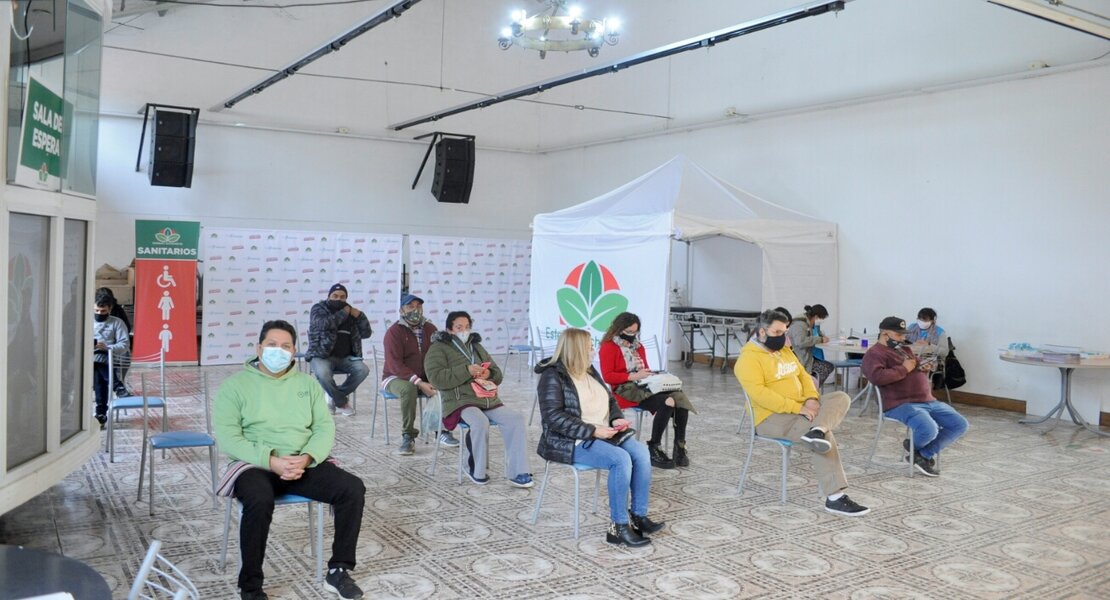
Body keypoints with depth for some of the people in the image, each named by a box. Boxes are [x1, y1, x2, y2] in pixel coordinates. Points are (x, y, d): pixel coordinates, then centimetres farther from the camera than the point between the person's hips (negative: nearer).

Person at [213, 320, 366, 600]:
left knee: (353, 488, -18)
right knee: (259, 500, -37)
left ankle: (338, 571, -3)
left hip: (305, 464, 4)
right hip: (256, 465, -3)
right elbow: (227, 437, -8)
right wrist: (270, 461, -21)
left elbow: (325, 427, 6)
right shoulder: (235, 384, 1)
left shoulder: (308, 383, 13)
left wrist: (306, 458, -15)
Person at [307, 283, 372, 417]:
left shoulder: (349, 312, 14)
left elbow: (366, 333, 9)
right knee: (323, 373, -36)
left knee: (363, 369, -22)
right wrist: (343, 313, -15)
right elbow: (323, 324, -21)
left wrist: (360, 315, -6)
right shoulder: (319, 309, 2)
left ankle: (334, 397, -4)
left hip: (345, 358, 4)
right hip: (322, 356, -4)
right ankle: (341, 402, -10)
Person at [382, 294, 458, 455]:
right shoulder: (394, 332, -11)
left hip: (425, 378, 4)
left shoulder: (430, 329, 5)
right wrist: (418, 383, -28)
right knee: (409, 389, -38)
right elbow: (395, 365, -19)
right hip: (396, 378, -4)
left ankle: (443, 431, -8)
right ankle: (408, 436, -23)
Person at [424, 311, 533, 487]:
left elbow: (498, 375, 26)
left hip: (489, 400, 6)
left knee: (516, 419, -19)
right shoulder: (439, 349, 6)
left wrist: (489, 373, 0)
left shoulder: (477, 347, 26)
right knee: (480, 422, -36)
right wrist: (466, 371, -17)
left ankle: (516, 472, -16)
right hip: (461, 401, -6)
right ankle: (475, 471, -12)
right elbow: (436, 378, -11)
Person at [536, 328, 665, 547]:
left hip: (604, 433, 8)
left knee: (641, 452, -17)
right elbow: (554, 417, -20)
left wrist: (617, 419, -1)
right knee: (620, 459, -29)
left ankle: (638, 516, -11)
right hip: (572, 441, -8)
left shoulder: (589, 371, 14)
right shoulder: (553, 377, -10)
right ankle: (618, 527, -20)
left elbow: (610, 400, 22)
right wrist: (593, 431, -24)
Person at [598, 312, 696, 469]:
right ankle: (653, 450, -21)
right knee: (666, 402, -30)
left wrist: (648, 374, 5)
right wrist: (633, 376, -17)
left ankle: (680, 447, -20)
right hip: (625, 390, -7)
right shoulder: (608, 347, -1)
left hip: (644, 386, 7)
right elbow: (608, 376, -10)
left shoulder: (638, 346, 22)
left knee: (679, 397, -21)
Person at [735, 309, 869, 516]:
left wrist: (811, 398, -7)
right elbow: (759, 394, -23)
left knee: (841, 397, -11)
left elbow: (803, 376, 17)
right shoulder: (749, 358, -12)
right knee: (826, 434, -27)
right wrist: (798, 407, -25)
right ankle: (835, 497, -28)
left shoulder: (784, 350, 17)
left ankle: (817, 431, -39)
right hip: (772, 417, -9)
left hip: (800, 408, 9)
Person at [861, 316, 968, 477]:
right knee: (929, 431, -32)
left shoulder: (905, 349, 22)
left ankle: (925, 454, 5)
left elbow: (919, 369, 36)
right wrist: (904, 369, -15)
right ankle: (914, 448, 5)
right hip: (901, 405, -9)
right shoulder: (875, 354, -5)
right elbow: (877, 377, -24)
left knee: (960, 425, -1)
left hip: (929, 402, 9)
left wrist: (926, 367, 10)